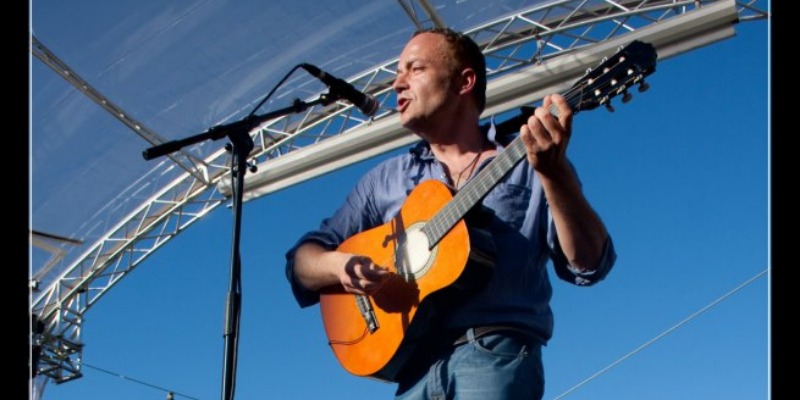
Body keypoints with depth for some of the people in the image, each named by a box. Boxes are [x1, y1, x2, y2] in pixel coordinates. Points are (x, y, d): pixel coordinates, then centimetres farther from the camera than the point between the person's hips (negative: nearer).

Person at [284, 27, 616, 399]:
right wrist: (338, 265, -8)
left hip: (497, 353, -3)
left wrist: (554, 172, -18)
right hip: (413, 365, 3)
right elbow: (301, 261, 16)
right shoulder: (385, 179, 18)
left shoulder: (527, 164, 8)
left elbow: (589, 264, -3)